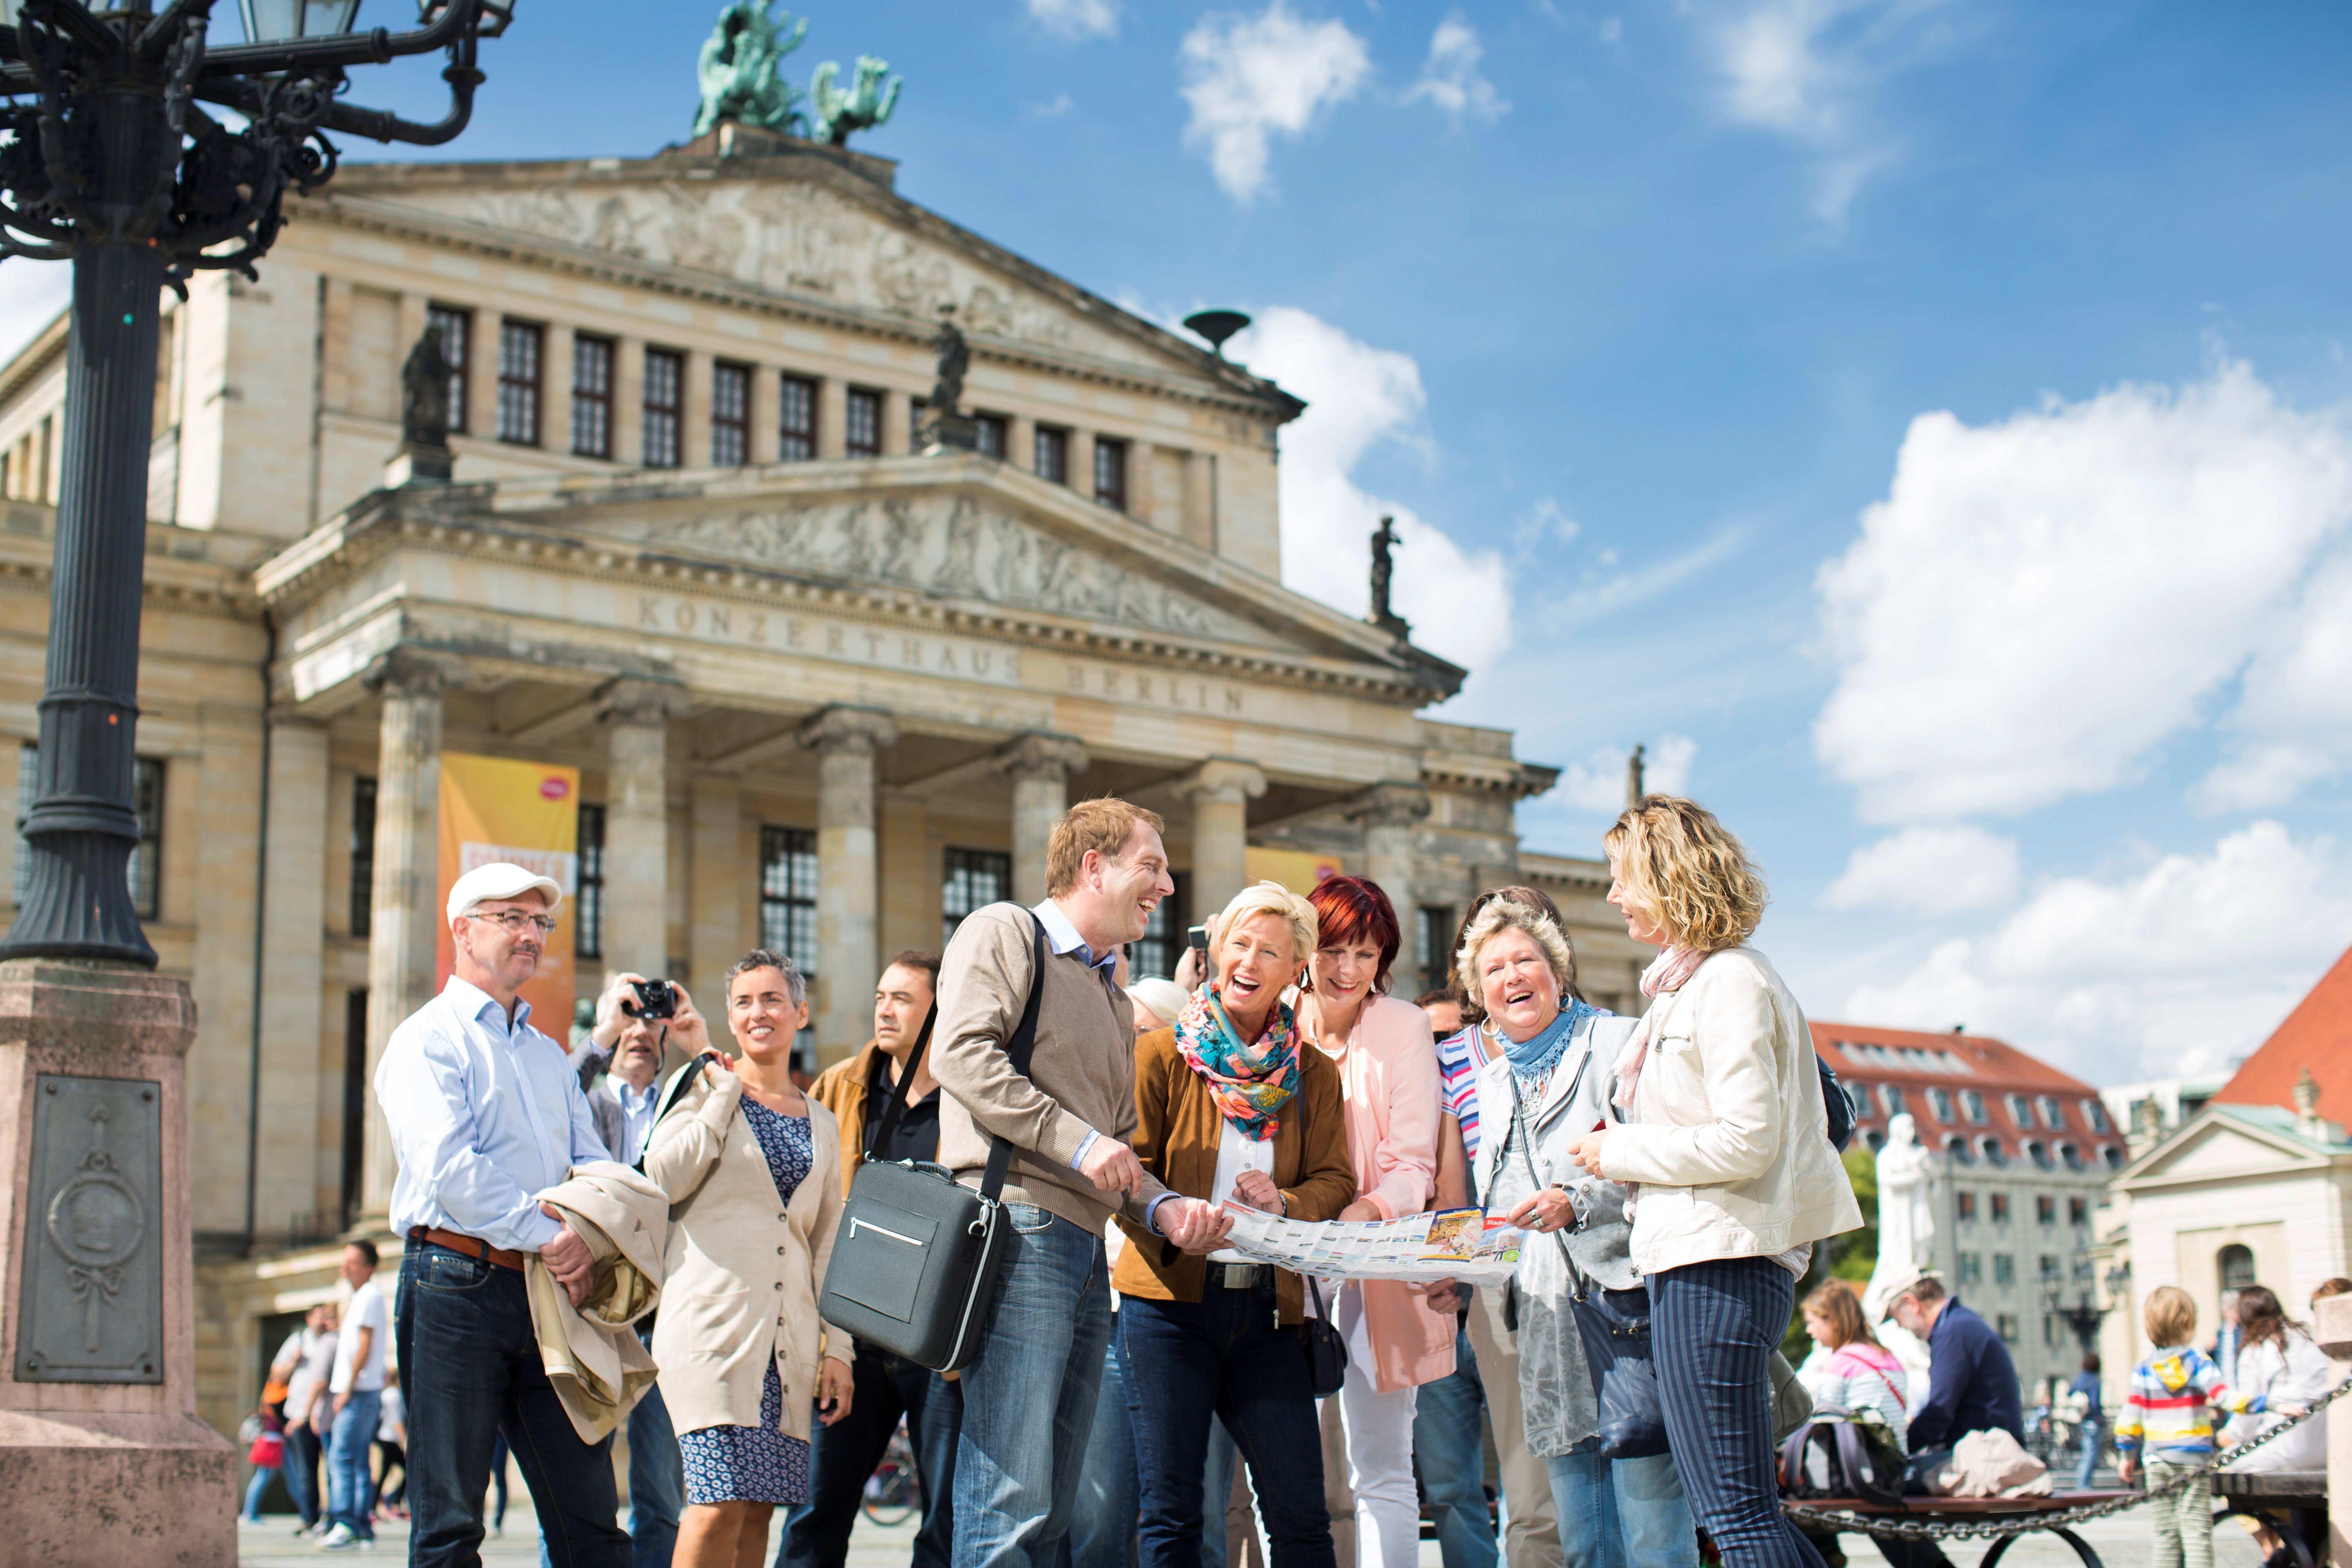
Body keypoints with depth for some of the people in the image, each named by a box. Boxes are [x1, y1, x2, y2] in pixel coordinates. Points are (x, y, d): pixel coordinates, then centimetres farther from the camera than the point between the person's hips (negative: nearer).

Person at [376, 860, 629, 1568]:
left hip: (548, 1294, 6)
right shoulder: (428, 1039, 0)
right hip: (459, 1284, -6)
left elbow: (594, 1162, 15)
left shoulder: (550, 1056, 23)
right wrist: (546, 1236, -17)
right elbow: (448, 1165, -14)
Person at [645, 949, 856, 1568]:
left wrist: (839, 1350, 10)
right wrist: (726, 1091, -3)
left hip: (791, 1333, 4)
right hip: (715, 1321, -4)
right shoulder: (703, 1088, 8)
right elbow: (664, 1179, -11)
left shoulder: (821, 1124, 19)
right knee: (720, 1504, -14)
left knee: (758, 1509, 1)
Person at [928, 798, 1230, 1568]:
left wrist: (1162, 1207, 7)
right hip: (1020, 1228, -9)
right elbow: (961, 1052, -13)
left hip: (1087, 1248, 9)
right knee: (1011, 1503, -14)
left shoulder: (1116, 1004, 28)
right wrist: (1077, 1141, -15)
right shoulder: (1003, 933, 2)